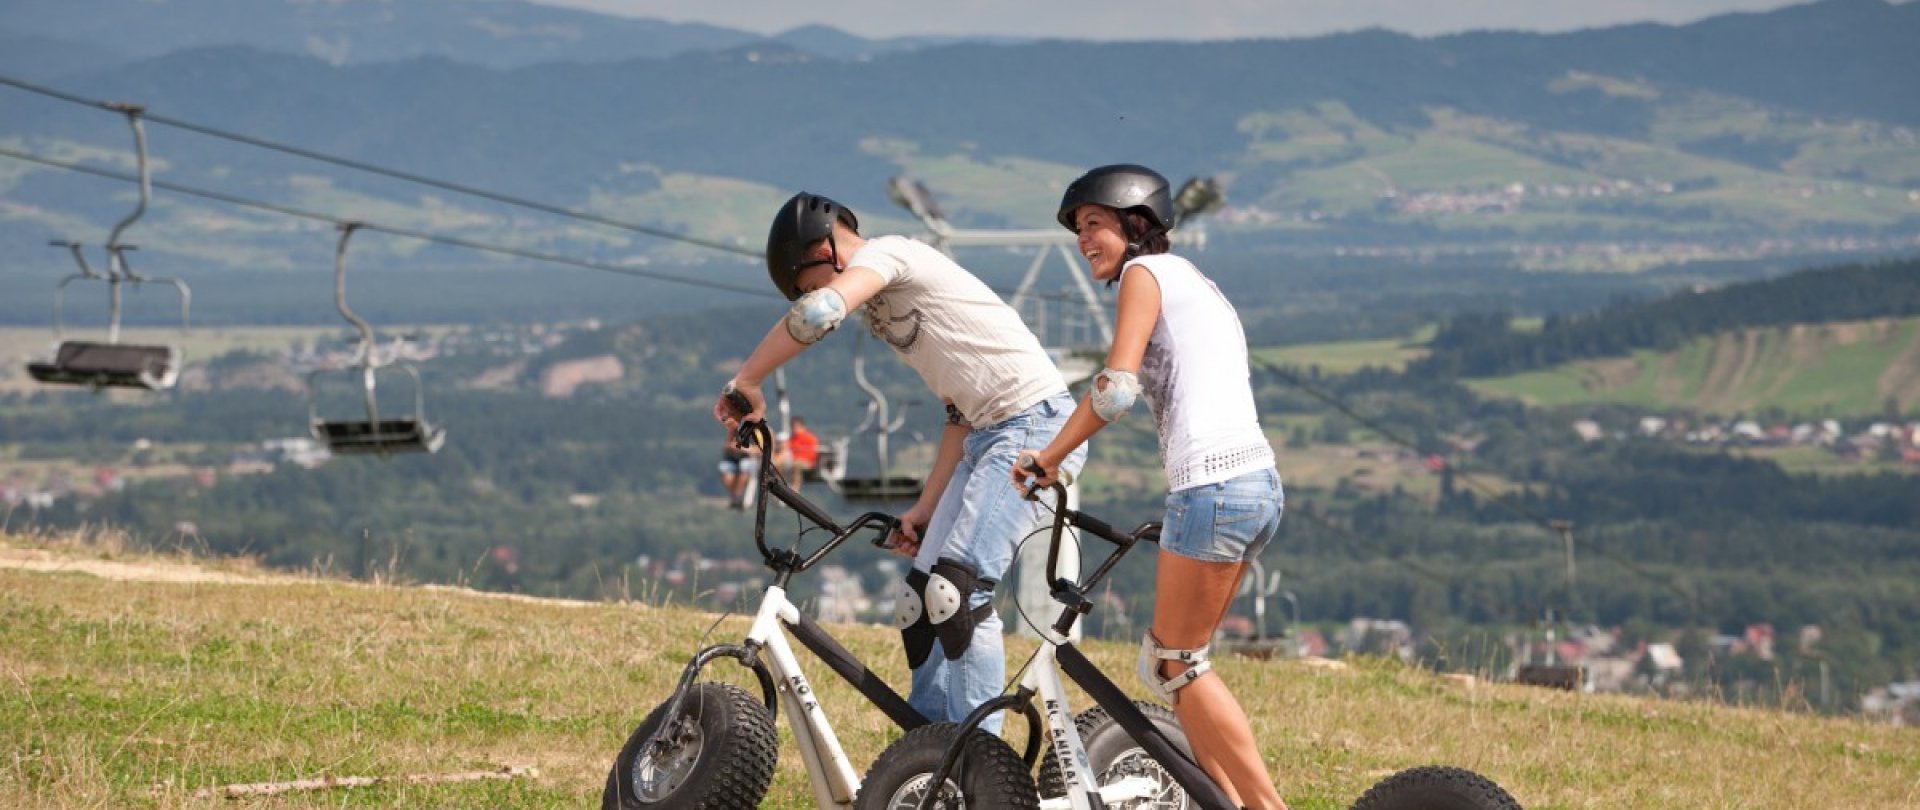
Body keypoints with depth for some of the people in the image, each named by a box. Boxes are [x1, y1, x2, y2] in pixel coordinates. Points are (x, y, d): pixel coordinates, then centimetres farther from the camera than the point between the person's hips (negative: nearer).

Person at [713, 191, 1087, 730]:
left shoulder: (887, 254, -7)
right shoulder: (886, 306, 22)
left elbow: (818, 313, -27)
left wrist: (746, 379, -15)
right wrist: (925, 508, 18)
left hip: (1036, 424, -10)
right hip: (990, 436, 10)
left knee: (958, 589, -19)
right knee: (920, 599, 7)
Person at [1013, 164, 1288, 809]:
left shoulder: (1146, 272, -1)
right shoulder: (1198, 285, 26)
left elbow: (1115, 389, -11)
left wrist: (1049, 457, 0)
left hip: (1213, 486, -9)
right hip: (1259, 483, 9)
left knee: (1175, 665, 1)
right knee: (1171, 660, 16)